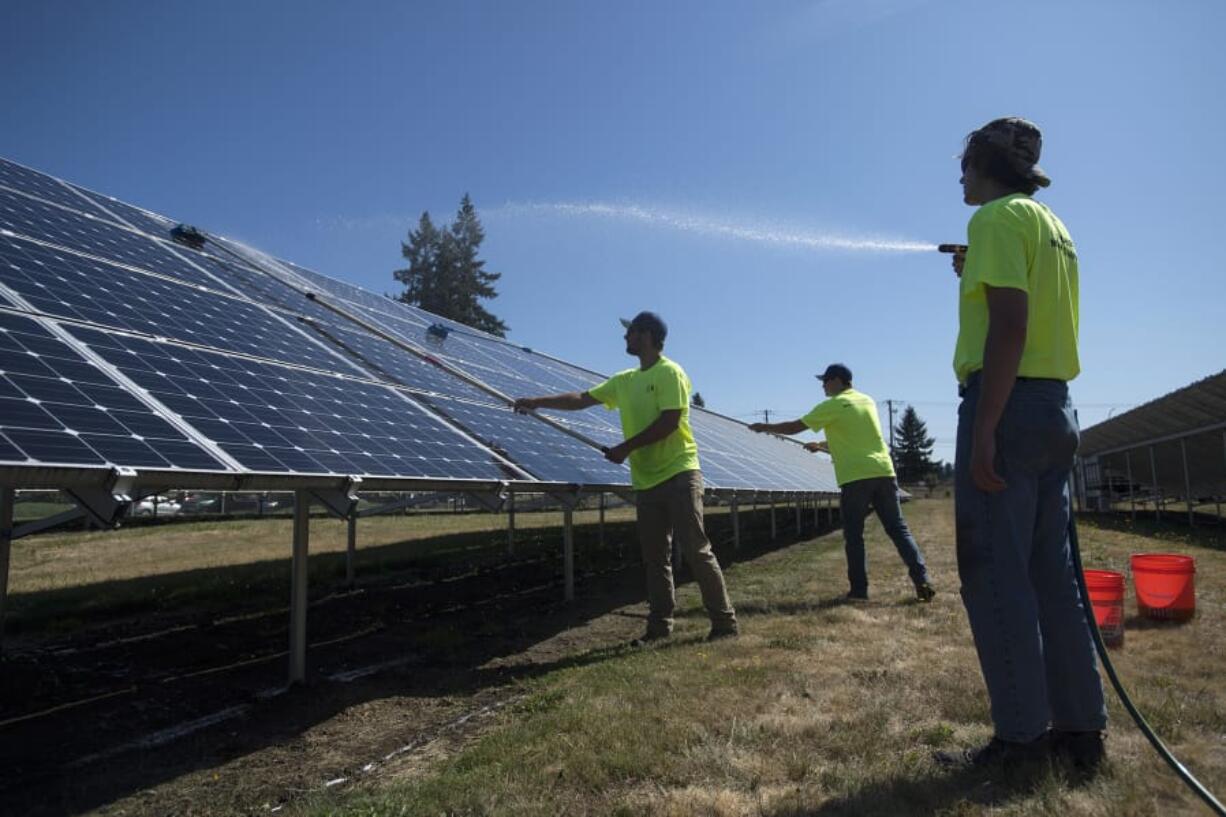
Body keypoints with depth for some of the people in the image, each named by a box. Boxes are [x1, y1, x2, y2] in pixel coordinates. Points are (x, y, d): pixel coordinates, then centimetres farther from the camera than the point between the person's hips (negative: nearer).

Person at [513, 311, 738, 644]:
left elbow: (669, 422, -17)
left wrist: (626, 447, -15)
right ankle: (659, 625, 17)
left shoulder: (669, 372, -8)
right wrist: (537, 402, 13)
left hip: (678, 475, -8)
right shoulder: (625, 380, 15)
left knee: (697, 551, -6)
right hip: (646, 481, 8)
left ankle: (724, 622, 2)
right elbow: (582, 399, 17)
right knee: (655, 558, 10)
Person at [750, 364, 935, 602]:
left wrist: (765, 427, 14)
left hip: (856, 477, -5)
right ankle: (922, 580, -1)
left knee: (853, 535, 3)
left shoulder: (832, 406, -2)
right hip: (883, 471, 5)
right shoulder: (867, 401, 18)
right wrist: (822, 447, 35)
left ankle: (859, 588, 4)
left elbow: (794, 427, 0)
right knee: (898, 529, 7)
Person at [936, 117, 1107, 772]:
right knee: (1052, 572, 11)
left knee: (993, 573, -6)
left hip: (1010, 403, -9)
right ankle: (1080, 726, 18)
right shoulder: (1053, 225, 22)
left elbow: (1009, 327, -18)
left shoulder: (1000, 216, -5)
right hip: (1055, 406, 9)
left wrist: (982, 430, -22)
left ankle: (1022, 737, 0)